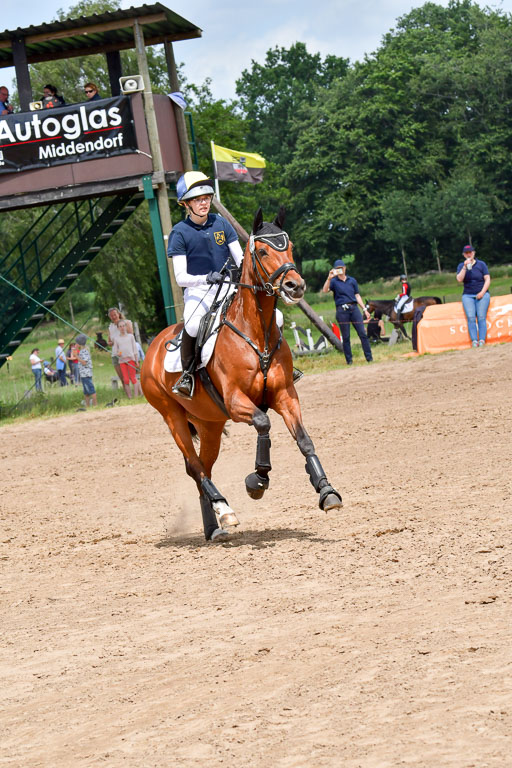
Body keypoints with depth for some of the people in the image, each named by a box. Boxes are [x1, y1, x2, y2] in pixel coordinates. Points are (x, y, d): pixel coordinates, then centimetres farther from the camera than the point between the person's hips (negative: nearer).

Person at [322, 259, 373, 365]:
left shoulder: (352, 281, 15)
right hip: (342, 310, -2)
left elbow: (357, 296, 17)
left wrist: (364, 309, 11)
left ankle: (369, 357, -1)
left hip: (354, 308, 2)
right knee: (346, 337, 1)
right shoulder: (334, 281, 6)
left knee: (362, 333, -4)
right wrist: (329, 278, -25)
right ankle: (349, 360, 7)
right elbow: (324, 291, -12)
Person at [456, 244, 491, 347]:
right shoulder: (461, 266, 10)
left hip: (482, 294, -1)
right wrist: (465, 267, -14)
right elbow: (459, 279, -5)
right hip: (468, 295, 1)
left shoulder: (481, 264, 7)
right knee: (471, 318, -17)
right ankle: (474, 341, -23)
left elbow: (487, 279, 4)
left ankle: (482, 340, -22)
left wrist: (482, 292, -8)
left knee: (481, 317, -16)